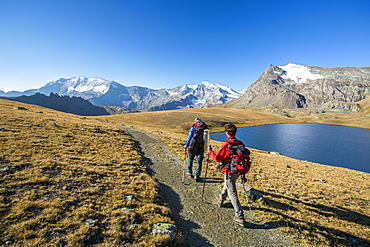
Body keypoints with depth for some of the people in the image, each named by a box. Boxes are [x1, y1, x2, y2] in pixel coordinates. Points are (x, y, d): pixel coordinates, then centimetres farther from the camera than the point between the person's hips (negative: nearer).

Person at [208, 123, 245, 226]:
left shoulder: (226, 145, -22)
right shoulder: (241, 144, -1)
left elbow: (217, 157, -20)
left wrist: (210, 151, -3)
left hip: (229, 172, -8)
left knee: (232, 194, 1)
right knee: (227, 185, 30)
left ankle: (240, 217, 4)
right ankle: (221, 199, 52)